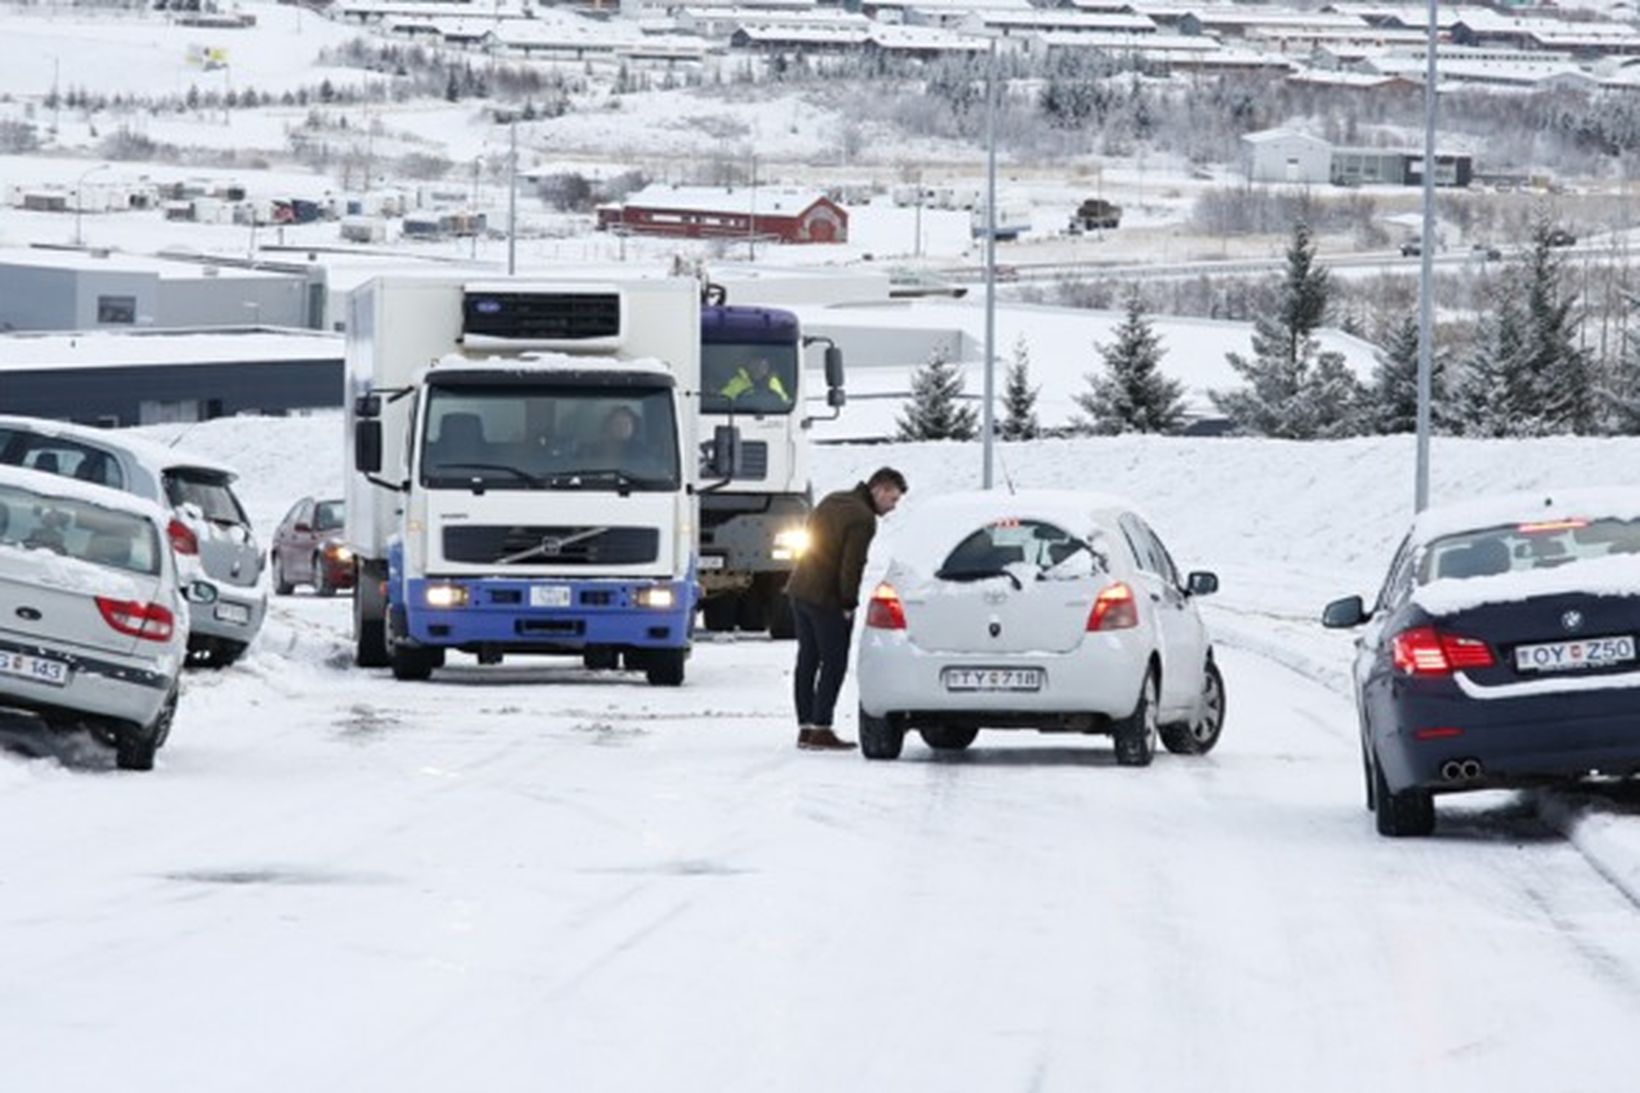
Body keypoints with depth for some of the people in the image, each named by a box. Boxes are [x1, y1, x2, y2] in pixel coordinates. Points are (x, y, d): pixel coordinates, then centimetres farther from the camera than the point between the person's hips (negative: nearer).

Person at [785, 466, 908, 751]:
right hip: (827, 599, -9)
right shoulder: (863, 519, -16)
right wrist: (848, 604, -8)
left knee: (808, 661, 13)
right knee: (834, 664, -3)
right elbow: (851, 566, -20)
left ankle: (805, 728, 15)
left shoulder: (832, 501, 13)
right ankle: (820, 730, -7)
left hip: (800, 591, 9)